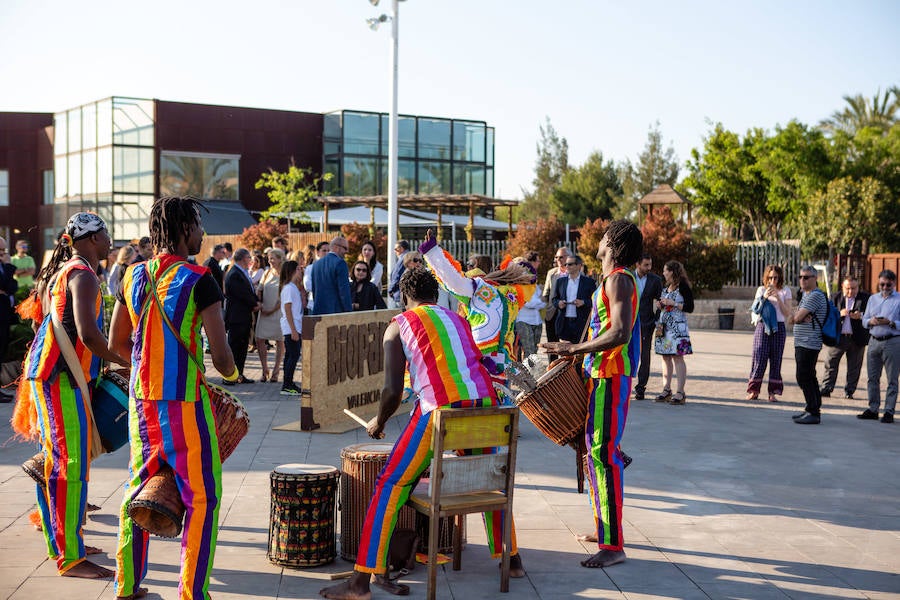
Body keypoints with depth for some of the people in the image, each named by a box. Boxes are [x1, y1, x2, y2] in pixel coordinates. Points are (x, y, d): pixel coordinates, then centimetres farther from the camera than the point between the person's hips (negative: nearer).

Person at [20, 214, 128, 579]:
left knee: (56, 461, 16)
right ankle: (70, 558, -4)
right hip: (60, 377, -11)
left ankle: (62, 541, 27)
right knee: (71, 464, -8)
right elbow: (88, 333, -26)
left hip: (46, 374, 11)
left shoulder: (62, 271, 18)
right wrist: (121, 362, -14)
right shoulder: (83, 275, -14)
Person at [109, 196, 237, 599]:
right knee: (201, 497, 4)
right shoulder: (198, 281, -13)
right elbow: (221, 357, -16)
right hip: (184, 401, -6)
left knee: (138, 488, 18)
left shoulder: (134, 277, 5)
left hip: (141, 399, 6)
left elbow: (117, 343, 14)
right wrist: (231, 372, 5)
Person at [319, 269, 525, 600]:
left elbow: (393, 391, 0)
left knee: (390, 488, 6)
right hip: (484, 403, 5)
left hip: (440, 411, -5)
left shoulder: (399, 326, 9)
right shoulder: (458, 319, 24)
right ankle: (512, 560, 38)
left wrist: (378, 422, 18)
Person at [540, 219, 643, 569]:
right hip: (599, 375, 10)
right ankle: (604, 527, 27)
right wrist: (576, 352, 15)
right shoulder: (612, 280, 18)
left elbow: (619, 334, -25)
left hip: (610, 378, -10)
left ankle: (612, 545, -7)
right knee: (596, 451, 16)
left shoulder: (618, 280, -13)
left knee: (603, 454, -10)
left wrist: (574, 349, -19)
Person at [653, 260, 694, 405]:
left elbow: (690, 307, -11)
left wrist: (673, 303, -14)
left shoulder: (683, 287, -6)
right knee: (665, 357, 7)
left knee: (678, 357, -10)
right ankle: (666, 390, 11)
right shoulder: (665, 288, 18)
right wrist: (659, 305, 7)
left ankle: (680, 392, -10)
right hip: (664, 326, 8)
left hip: (678, 326, -8)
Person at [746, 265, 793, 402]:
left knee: (776, 360, -1)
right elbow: (755, 310, 1)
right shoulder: (761, 290, 8)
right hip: (762, 326, 0)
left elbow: (787, 313, -1)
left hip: (778, 328, 0)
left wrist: (778, 297, -12)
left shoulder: (785, 291, 7)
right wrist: (764, 297, -13)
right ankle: (754, 391, 0)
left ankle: (773, 392, 4)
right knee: (759, 357, -5)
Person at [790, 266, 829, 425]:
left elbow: (797, 317, -18)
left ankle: (814, 413, -7)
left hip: (809, 344, -10)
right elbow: (794, 318, 12)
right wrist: (800, 316, -8)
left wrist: (797, 316, 3)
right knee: (809, 377, 14)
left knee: (804, 377, -10)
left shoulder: (816, 296, -14)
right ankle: (812, 409, 22)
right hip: (801, 344, 10)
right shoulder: (806, 295, 19)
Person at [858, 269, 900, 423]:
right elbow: (864, 320, 16)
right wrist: (871, 321, -5)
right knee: (872, 377, 8)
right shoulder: (873, 299, 16)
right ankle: (873, 409, 15)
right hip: (874, 341, 5)